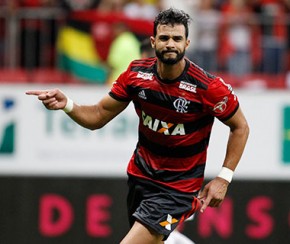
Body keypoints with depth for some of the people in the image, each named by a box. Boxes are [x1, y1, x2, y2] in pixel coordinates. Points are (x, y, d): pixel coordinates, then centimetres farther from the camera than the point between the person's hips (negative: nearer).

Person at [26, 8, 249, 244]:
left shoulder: (208, 86, -21)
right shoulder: (137, 73, -8)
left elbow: (240, 127, -6)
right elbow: (98, 116, 0)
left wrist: (224, 178, -11)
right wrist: (67, 105, -19)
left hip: (178, 186, -6)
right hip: (141, 175, 6)